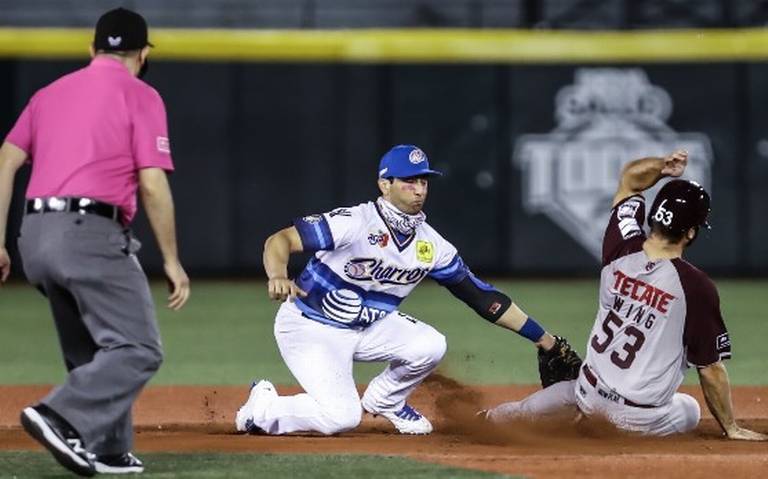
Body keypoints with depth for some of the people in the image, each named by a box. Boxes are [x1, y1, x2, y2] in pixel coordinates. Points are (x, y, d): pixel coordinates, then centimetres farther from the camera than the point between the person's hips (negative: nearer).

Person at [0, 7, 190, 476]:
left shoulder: (51, 92, 20)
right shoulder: (139, 95, 2)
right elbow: (153, 184, -6)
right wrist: (172, 260, -1)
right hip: (91, 231, -7)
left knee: (91, 354, 18)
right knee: (138, 349, -8)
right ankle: (63, 418, -25)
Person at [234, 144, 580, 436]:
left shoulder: (431, 245, -4)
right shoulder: (354, 223, -23)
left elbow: (482, 296, 1)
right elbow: (281, 240, -27)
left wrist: (544, 339, -1)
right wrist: (277, 276, -50)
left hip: (368, 328, 6)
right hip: (310, 327, -6)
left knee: (430, 346, -18)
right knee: (341, 417, -24)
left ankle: (385, 399, 12)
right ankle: (262, 407, 4)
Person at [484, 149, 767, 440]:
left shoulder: (621, 250, -8)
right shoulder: (695, 286, -23)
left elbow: (630, 179, 10)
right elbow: (711, 368, -15)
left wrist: (661, 167, -12)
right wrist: (731, 429, -3)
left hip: (589, 393, 5)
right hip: (640, 416, -5)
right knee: (691, 411, 27)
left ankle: (497, 417, 25)